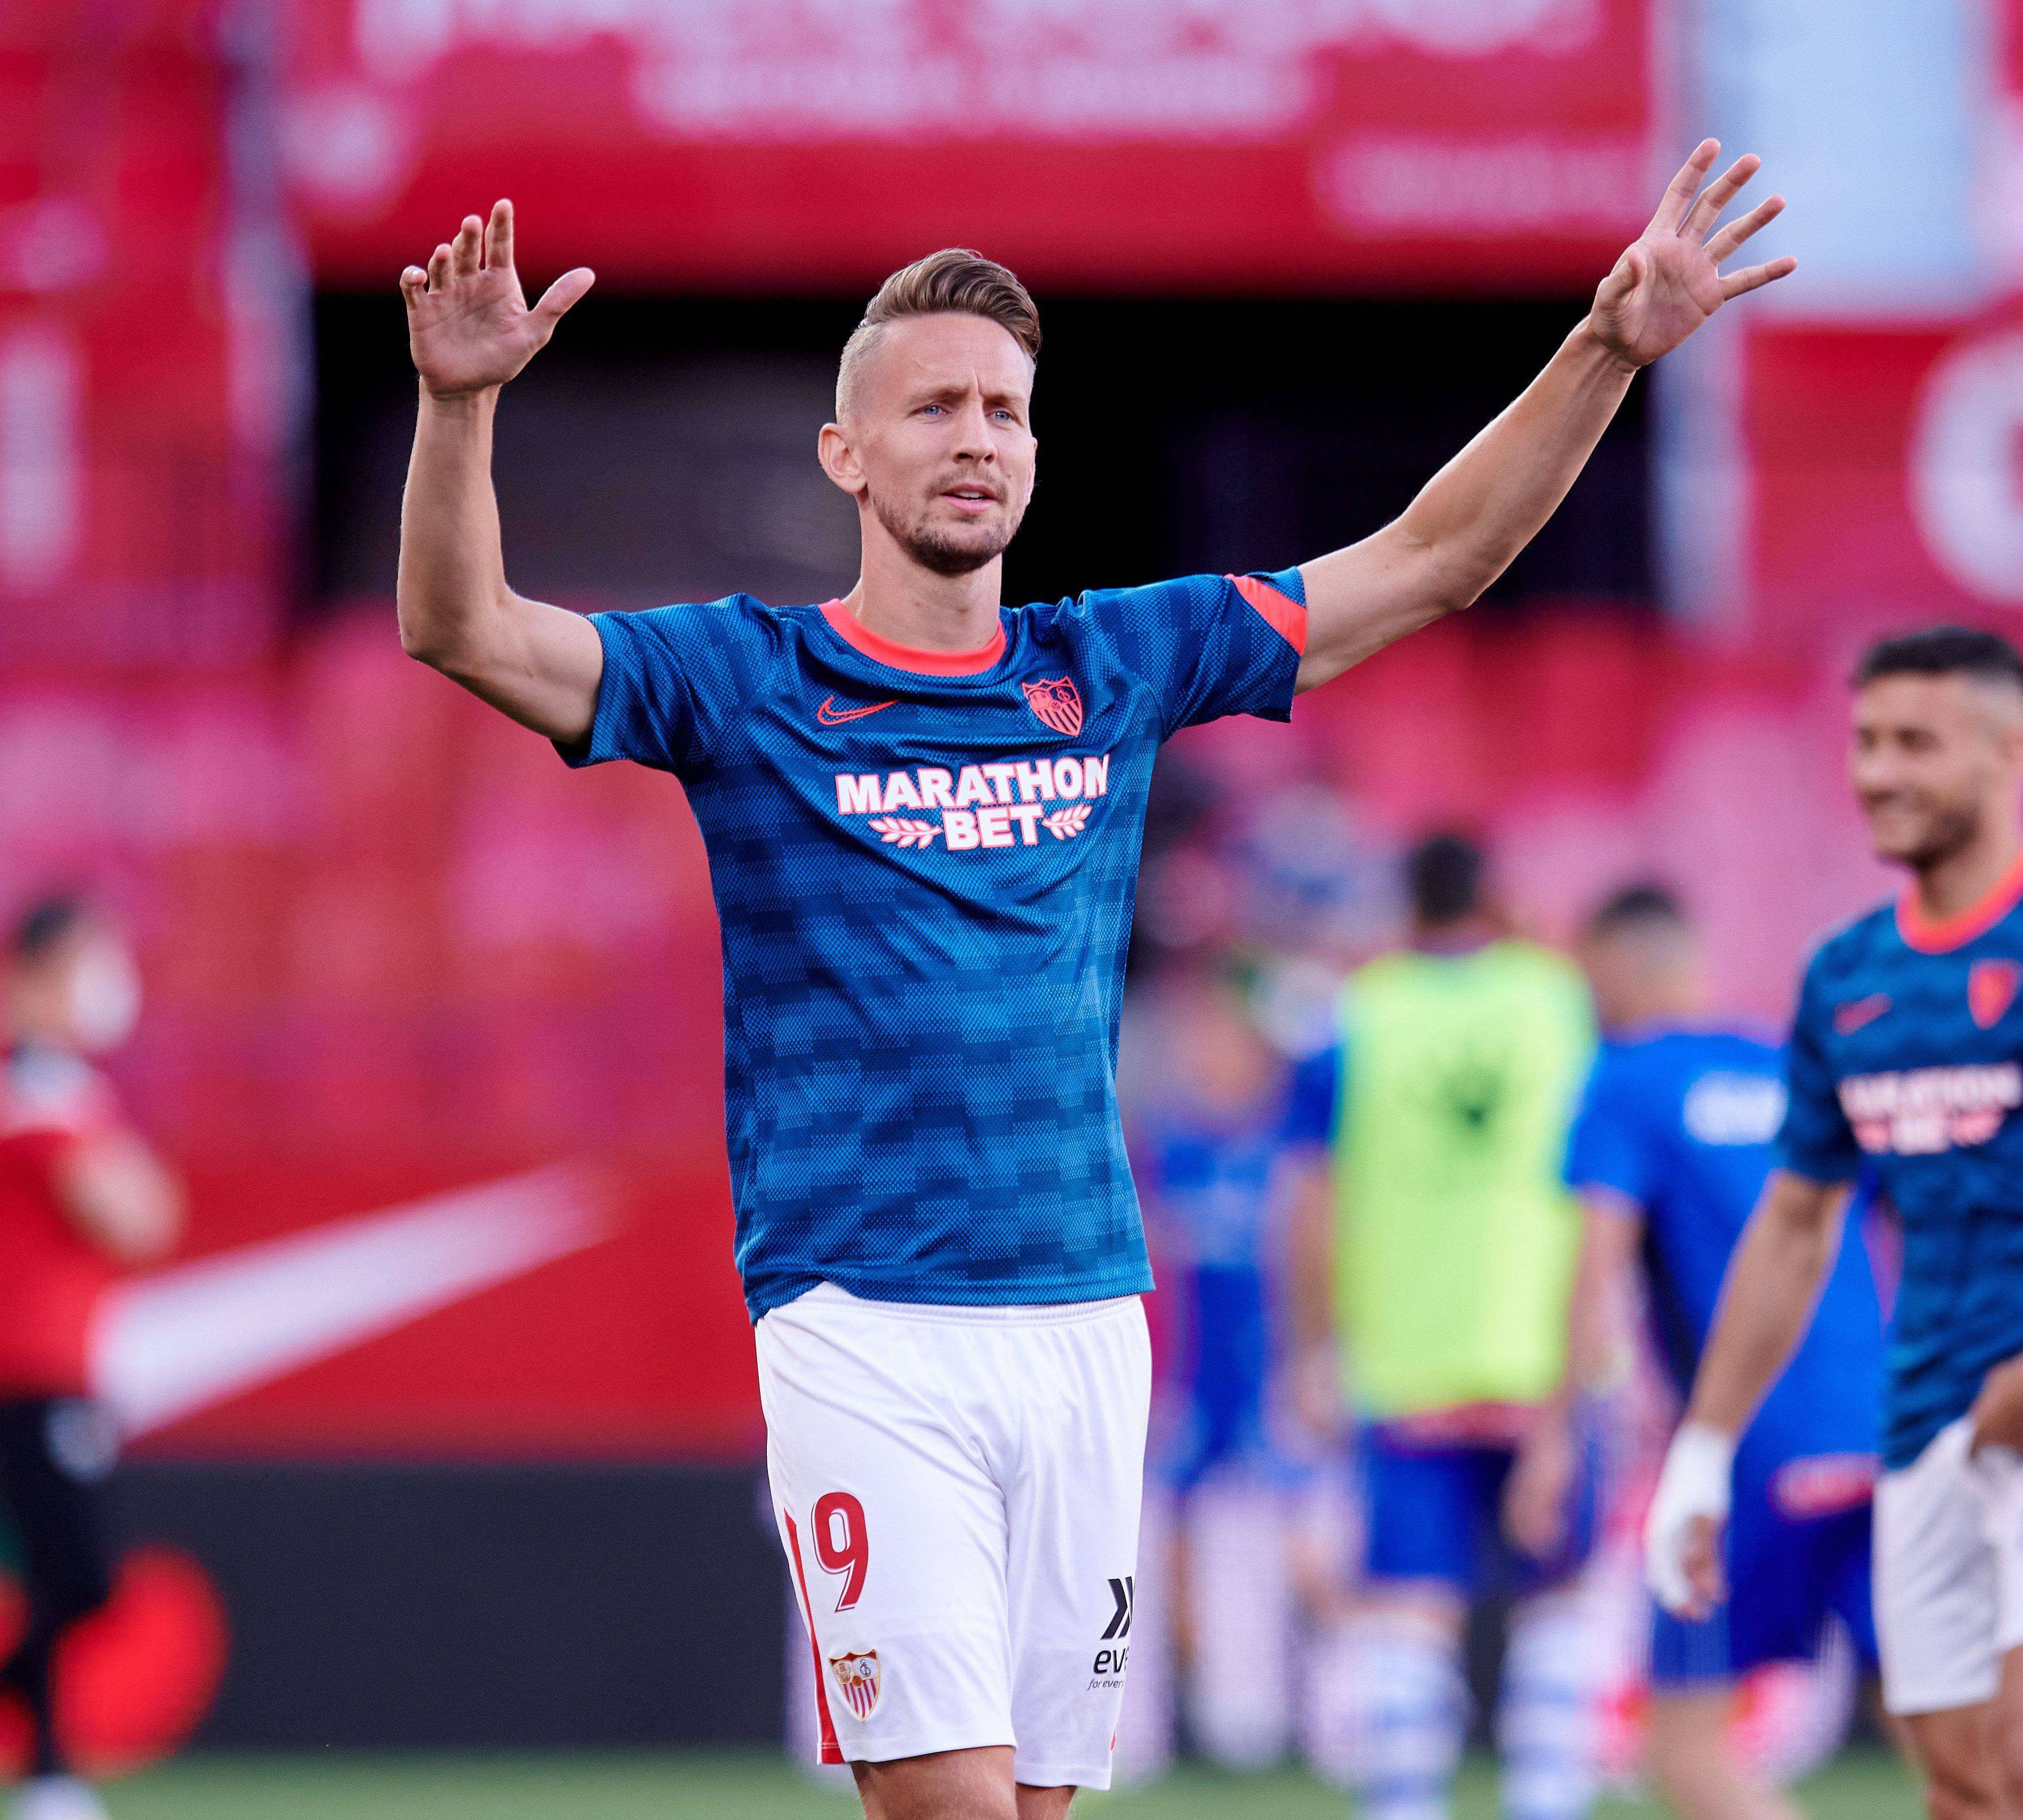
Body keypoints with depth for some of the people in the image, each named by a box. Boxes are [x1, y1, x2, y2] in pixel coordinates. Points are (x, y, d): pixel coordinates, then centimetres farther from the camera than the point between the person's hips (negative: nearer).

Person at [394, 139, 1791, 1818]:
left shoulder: (1117, 666, 11)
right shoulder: (748, 677, 1)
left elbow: (1433, 561, 14)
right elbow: (462, 629, -11)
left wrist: (1612, 347, 4)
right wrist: (459, 406, -28)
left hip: (1086, 1318, 4)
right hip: (863, 1327, -4)